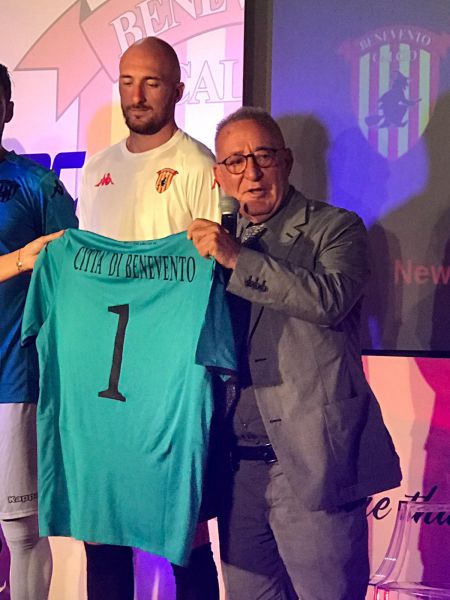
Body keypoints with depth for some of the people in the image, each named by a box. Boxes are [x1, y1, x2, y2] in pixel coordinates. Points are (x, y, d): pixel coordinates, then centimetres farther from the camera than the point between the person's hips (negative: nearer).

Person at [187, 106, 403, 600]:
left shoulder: (335, 228, 1)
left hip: (312, 461, -5)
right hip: (240, 465, 5)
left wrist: (237, 258, -18)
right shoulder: (221, 240, 16)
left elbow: (330, 299, -19)